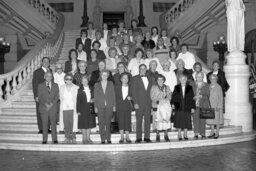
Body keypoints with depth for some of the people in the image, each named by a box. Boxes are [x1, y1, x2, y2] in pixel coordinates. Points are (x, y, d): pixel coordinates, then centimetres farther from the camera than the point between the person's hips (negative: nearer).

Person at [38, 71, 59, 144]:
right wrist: (45, 104, -12)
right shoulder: (40, 86, 8)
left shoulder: (55, 85, 11)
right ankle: (44, 140, 8)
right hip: (43, 108, 0)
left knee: (53, 124, 0)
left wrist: (52, 103, -11)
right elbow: (39, 97, 2)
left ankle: (54, 139, 6)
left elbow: (57, 96, 3)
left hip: (53, 107, 0)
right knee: (44, 124, 2)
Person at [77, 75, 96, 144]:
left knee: (89, 123, 6)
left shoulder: (91, 89, 11)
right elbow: (78, 101, -2)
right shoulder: (80, 90, 1)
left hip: (90, 108, 3)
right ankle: (84, 138, 8)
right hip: (83, 109, -3)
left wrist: (92, 100, -4)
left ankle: (88, 138, 14)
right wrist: (78, 111, -7)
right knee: (83, 124, -1)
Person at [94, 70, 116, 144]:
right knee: (101, 123, -1)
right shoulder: (97, 85, 9)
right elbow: (95, 96, 8)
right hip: (100, 106, 0)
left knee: (108, 123, -1)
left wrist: (114, 105, 1)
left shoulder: (110, 84, 9)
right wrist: (95, 107, 1)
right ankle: (103, 139, 5)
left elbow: (113, 95, 7)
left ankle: (108, 138, 7)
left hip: (109, 106, 0)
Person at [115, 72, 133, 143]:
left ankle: (127, 137, 7)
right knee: (120, 121, -4)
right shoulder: (117, 86, 6)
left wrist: (130, 98, -11)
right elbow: (115, 96, 4)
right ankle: (122, 137, 3)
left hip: (127, 107, 1)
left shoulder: (130, 87, 7)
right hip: (119, 107, -1)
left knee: (127, 121, -1)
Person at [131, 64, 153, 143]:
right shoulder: (135, 78, 4)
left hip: (148, 103, 3)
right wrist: (135, 103, -10)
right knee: (139, 121, -1)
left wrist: (152, 101, 5)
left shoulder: (149, 79, 16)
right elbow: (133, 91, -2)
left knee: (147, 120, 3)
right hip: (139, 103, -3)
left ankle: (147, 137, 8)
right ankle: (138, 138, 4)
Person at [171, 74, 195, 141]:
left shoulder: (189, 88, 3)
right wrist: (172, 103, -10)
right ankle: (179, 135, 14)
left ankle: (185, 135, 16)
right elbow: (173, 97, 5)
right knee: (179, 122, 3)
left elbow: (192, 98, 3)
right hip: (178, 108, 0)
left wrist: (193, 107, 0)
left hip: (187, 108, 0)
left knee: (186, 122, 4)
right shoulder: (176, 87, 4)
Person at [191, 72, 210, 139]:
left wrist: (201, 96, -11)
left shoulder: (206, 85, 10)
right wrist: (193, 97, -8)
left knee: (202, 119, -1)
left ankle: (203, 134, 9)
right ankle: (196, 134, -11)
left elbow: (208, 95, 4)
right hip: (195, 104, 0)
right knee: (195, 117, -13)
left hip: (203, 104, 0)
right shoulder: (192, 84, 10)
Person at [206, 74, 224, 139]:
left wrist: (219, 106, -14)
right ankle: (212, 132, 21)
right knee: (211, 119, 9)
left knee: (217, 119, 2)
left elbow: (221, 97, -8)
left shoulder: (218, 87, -6)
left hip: (217, 106, -5)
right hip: (210, 106, 5)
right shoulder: (209, 87, 8)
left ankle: (217, 133, 11)